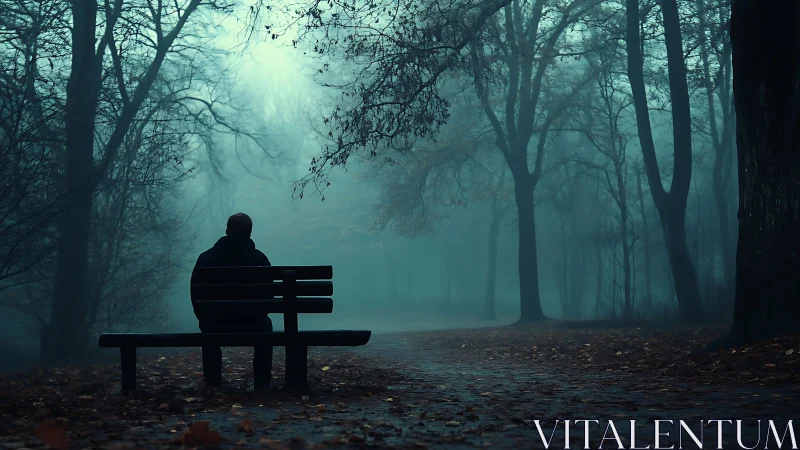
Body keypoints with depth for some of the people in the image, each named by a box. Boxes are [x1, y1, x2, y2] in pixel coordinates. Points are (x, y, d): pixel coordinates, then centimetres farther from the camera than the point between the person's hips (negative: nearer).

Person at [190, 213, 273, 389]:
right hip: (250, 325, -1)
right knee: (265, 324, 34)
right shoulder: (259, 258, -3)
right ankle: (262, 381, 28)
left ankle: (213, 380, 32)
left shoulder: (206, 257, -1)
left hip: (214, 325, 1)